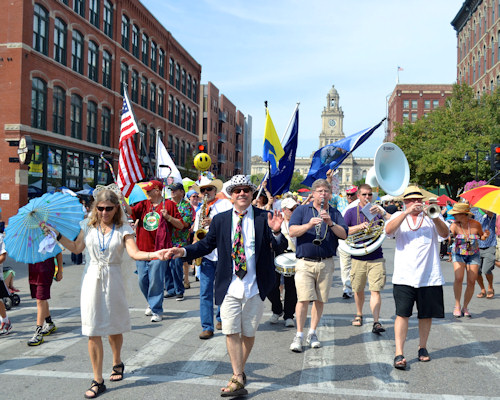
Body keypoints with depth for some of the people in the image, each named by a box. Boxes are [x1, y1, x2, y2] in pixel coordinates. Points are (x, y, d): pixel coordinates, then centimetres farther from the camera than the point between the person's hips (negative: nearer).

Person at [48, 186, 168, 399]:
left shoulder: (123, 229, -5)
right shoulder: (89, 226, 4)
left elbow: (134, 253, -18)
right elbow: (76, 248, 15)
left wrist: (154, 254, -36)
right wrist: (56, 234, 9)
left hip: (113, 280, -2)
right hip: (92, 279, 2)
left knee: (114, 327, 12)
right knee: (93, 331, 1)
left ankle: (117, 363, 40)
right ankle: (97, 380, 10)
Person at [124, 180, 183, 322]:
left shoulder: (169, 204, 1)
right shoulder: (143, 204, 12)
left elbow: (181, 225, 0)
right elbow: (131, 211, -7)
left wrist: (168, 217, -14)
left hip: (158, 250, -5)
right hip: (142, 249, 5)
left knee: (156, 281, -5)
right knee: (142, 281, 10)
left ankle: (156, 310, 7)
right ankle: (151, 303, 33)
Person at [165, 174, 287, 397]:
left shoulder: (264, 218, -2)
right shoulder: (220, 220, 3)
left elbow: (280, 249, -7)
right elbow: (207, 244, 10)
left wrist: (275, 232, -27)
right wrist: (184, 251, -4)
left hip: (255, 287, 0)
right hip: (229, 287, 1)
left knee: (248, 333, 13)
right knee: (231, 332, -2)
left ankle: (240, 370, 35)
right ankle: (238, 379, 8)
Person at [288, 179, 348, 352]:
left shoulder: (335, 213, 11)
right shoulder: (301, 210, 6)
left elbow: (344, 234, -2)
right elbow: (292, 231, -7)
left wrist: (330, 223, -17)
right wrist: (309, 225, -23)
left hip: (326, 263, 2)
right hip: (305, 262, -2)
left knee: (320, 300, 7)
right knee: (304, 299, -9)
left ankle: (312, 333, 21)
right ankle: (299, 335, 2)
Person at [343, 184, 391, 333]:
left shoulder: (377, 211, 6)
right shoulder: (351, 212, 4)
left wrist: (382, 212, -22)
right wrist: (359, 227, -19)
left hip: (376, 258, -1)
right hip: (358, 258, 1)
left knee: (375, 290, -9)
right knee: (358, 290, 13)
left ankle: (376, 322, -10)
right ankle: (359, 315, 35)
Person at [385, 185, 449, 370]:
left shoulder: (431, 216, 10)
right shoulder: (399, 216, 8)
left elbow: (445, 234, -8)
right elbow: (388, 230, -13)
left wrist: (434, 217, -25)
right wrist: (407, 212, -22)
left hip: (430, 276, 2)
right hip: (404, 276, -2)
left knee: (427, 314, 10)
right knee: (402, 314, -8)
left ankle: (422, 347, 29)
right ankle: (399, 353, -5)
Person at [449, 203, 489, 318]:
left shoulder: (476, 224, -12)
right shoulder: (455, 225, -16)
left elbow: (481, 237, 5)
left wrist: (485, 236, -17)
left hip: (473, 255, 1)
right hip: (458, 254, -1)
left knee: (471, 281, -3)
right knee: (459, 278, -21)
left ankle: (465, 307, 15)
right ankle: (457, 305, -4)